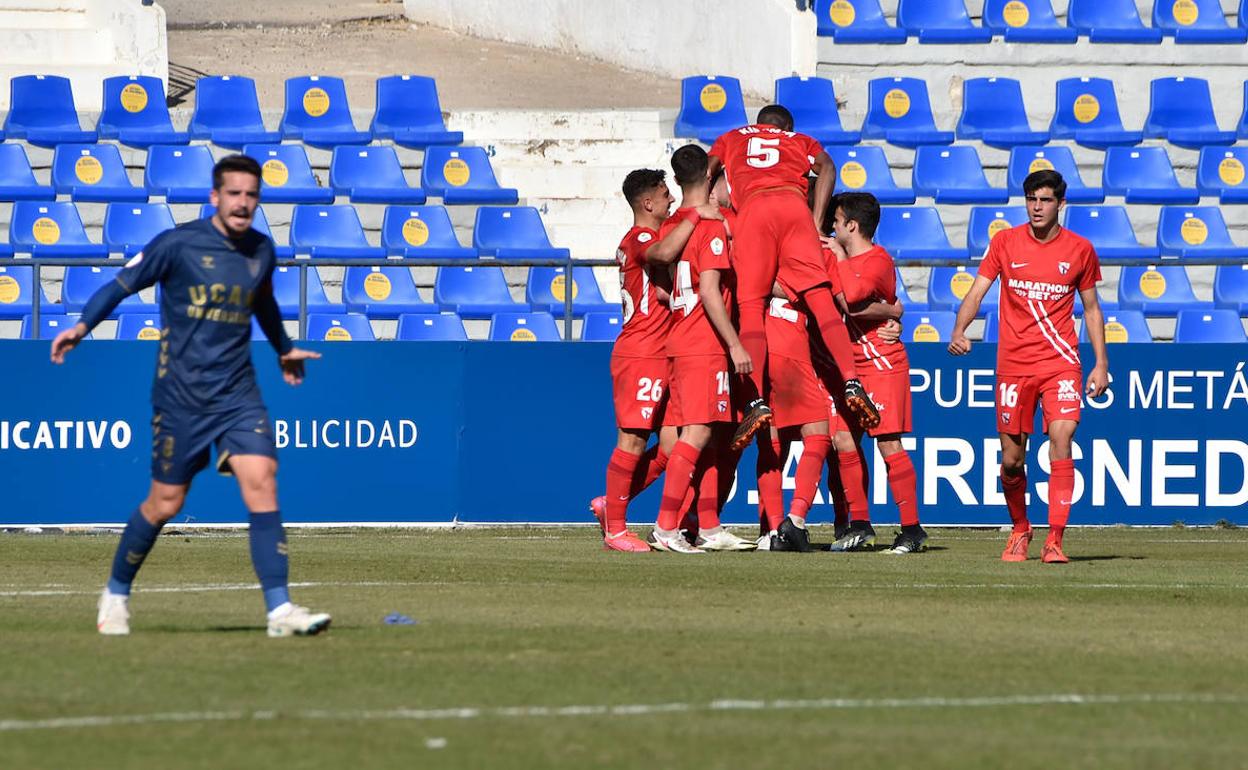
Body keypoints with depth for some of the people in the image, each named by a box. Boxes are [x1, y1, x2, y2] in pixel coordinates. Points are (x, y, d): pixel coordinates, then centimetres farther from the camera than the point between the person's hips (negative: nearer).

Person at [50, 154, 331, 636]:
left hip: (238, 393, 4)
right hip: (181, 395, -4)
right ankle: (116, 594, 25)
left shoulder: (261, 251, 8)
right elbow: (122, 285, -2)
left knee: (261, 483, -14)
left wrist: (283, 349, 42)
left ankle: (280, 610, -16)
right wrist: (83, 325, -14)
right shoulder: (179, 244, -8)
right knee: (165, 503, 2)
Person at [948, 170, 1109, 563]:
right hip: (1013, 364, 1)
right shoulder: (1004, 242, 3)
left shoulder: (1079, 250, 4)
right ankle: (1020, 530, 29)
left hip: (1061, 361, -1)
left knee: (1061, 441, -19)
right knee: (1011, 459, 4)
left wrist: (1101, 363, 7)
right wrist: (959, 331, -18)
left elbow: (1091, 310, 13)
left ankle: (1054, 541, -19)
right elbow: (976, 293, 0)